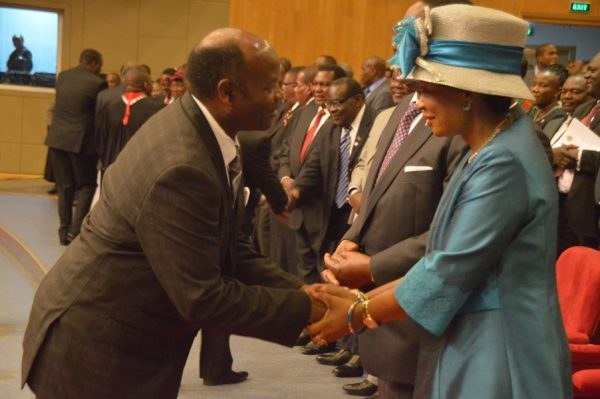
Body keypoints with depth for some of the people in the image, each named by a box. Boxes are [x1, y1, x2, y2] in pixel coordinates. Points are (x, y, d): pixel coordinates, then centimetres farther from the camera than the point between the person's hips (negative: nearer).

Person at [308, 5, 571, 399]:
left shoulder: (504, 162, -21)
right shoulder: (486, 153, 9)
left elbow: (450, 271, -21)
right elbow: (445, 260, 11)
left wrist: (357, 316, -10)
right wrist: (364, 299, 4)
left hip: (498, 361, -9)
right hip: (471, 349, 9)